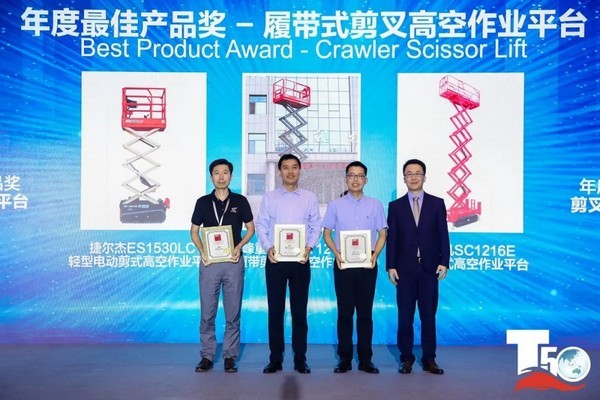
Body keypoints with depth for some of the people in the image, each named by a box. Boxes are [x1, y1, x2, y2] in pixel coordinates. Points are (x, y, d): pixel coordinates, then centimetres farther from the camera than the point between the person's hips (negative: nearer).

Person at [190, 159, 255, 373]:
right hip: (209, 261, 1)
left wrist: (239, 246, -8)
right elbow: (194, 231, 11)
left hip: (233, 261, 0)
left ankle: (230, 356, 14)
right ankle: (207, 355, 14)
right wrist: (202, 251, -6)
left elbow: (250, 228, 9)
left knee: (233, 313, 4)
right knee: (207, 313, 3)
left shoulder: (240, 201, 4)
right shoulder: (203, 202, 6)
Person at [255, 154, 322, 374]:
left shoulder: (310, 198, 6)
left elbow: (316, 226, 5)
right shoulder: (269, 197, 6)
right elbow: (261, 225, 4)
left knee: (299, 310, 5)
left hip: (300, 259, 0)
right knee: (275, 310, 5)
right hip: (275, 259, 0)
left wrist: (309, 247, -10)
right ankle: (275, 358, 15)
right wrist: (268, 247, -11)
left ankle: (300, 358, 15)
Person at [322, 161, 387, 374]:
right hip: (343, 264, 0)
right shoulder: (335, 205, 5)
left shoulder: (375, 205, 6)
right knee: (344, 313, 5)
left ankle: (365, 360, 13)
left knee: (365, 313, 5)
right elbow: (326, 234, 6)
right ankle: (344, 359, 13)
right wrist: (336, 254, -10)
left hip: (367, 264, 0)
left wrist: (375, 255, -10)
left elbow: (382, 234, 7)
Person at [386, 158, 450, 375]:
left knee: (429, 316, 6)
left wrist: (444, 262, -6)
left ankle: (429, 359, 16)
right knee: (405, 316, 5)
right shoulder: (395, 206, 6)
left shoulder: (437, 203, 7)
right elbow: (391, 238, 2)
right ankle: (406, 359, 16)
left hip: (429, 268, 0)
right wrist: (391, 266, -4)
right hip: (405, 269, 0)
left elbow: (443, 235, 3)